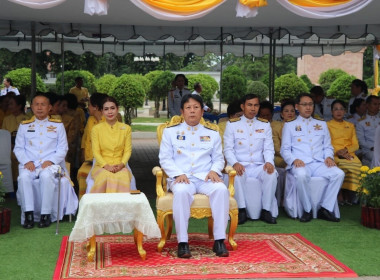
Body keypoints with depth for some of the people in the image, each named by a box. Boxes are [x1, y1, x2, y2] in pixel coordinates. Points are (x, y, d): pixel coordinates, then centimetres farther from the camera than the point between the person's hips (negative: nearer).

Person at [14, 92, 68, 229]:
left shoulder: (58, 125, 12)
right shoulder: (24, 126, 15)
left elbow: (62, 148, 6)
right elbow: (18, 148, 10)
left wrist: (51, 161, -10)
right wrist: (26, 161, -9)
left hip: (50, 163, -1)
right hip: (29, 164, 2)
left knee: (46, 176, -34)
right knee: (23, 177, -31)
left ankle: (45, 214, -27)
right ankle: (28, 214, -27)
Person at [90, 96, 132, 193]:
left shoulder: (126, 128, 11)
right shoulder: (96, 129, 8)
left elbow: (128, 150, 6)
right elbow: (96, 151, 2)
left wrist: (121, 164, -13)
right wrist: (106, 166, -14)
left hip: (119, 166, 1)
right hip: (102, 166, 0)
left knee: (123, 177, -34)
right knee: (105, 177, -34)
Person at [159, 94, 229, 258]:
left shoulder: (212, 134, 20)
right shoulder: (170, 132, 14)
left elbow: (218, 158, 18)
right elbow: (165, 158, 7)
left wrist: (214, 171, -5)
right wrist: (178, 174, -11)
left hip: (206, 178, 2)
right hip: (181, 178, -2)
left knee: (221, 189, -32)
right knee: (181, 191, -38)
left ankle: (219, 240, -28)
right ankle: (182, 242, -34)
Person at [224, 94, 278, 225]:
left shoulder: (265, 125, 15)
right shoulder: (232, 124, 8)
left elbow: (268, 149, 8)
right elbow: (228, 149, 1)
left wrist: (269, 162, -15)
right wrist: (235, 163, -20)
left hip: (259, 166, 2)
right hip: (240, 165, -2)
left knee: (272, 173, -30)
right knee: (237, 175, -36)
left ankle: (266, 210, -17)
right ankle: (242, 210, -22)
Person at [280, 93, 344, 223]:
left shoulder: (321, 124, 25)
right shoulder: (289, 125, 16)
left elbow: (328, 146, 21)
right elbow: (285, 149, 8)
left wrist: (329, 156, -2)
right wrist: (294, 160, -13)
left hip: (320, 164, 3)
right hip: (300, 164, -3)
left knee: (339, 174, -27)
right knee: (301, 175, -39)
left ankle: (325, 209, -19)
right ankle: (307, 210, -22)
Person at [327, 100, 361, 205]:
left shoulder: (350, 126, 23)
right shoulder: (327, 125, 13)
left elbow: (355, 145, 14)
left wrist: (346, 149, -7)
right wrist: (337, 152, -15)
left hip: (348, 154, 3)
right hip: (334, 155, -3)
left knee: (358, 164, -32)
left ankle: (348, 194, -20)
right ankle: (341, 193, -20)